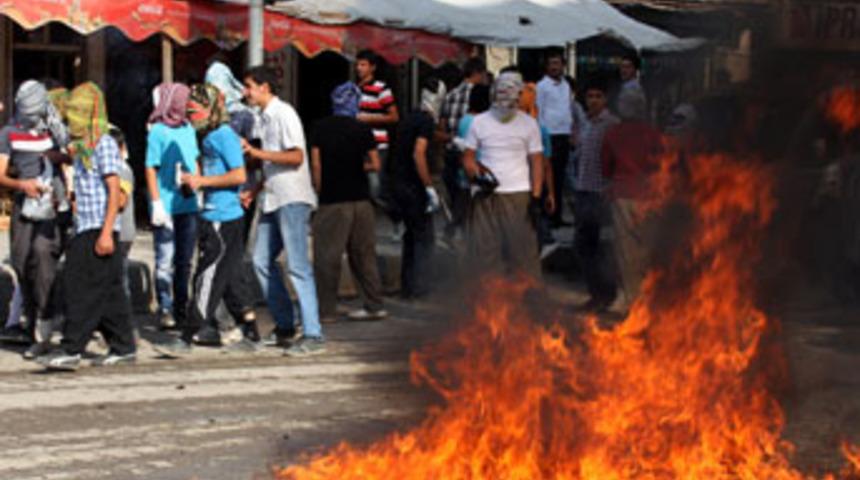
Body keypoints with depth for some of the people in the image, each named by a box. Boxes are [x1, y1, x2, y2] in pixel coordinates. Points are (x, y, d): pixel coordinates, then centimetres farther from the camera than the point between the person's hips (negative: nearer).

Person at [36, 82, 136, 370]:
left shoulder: (104, 144, -10)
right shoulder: (82, 147, 18)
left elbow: (114, 190, -15)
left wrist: (106, 232, -21)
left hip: (99, 229, -9)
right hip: (85, 228, 9)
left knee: (83, 288, -11)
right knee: (109, 292, 10)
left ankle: (71, 350, -12)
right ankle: (123, 347, 15)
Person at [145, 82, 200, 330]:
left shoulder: (188, 129, 11)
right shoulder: (158, 131, -7)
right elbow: (151, 169, -8)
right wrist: (156, 203, -13)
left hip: (188, 205, 6)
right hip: (166, 207, -6)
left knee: (185, 260, 11)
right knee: (165, 261, -3)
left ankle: (181, 308, 18)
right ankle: (165, 309, 2)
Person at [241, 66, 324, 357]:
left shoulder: (284, 114, -11)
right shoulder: (265, 117, 17)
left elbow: (296, 157, -19)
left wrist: (257, 153, -20)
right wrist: (256, 190, 15)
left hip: (293, 199, -10)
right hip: (274, 200, 10)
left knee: (298, 266, -10)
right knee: (262, 261, 10)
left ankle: (313, 336, -9)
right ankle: (284, 325, 20)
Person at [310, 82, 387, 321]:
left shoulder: (320, 128, -1)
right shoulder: (362, 130, 0)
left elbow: (316, 164, -4)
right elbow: (375, 165, -2)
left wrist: (319, 192, 5)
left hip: (332, 201, -2)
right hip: (360, 200, 2)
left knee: (327, 256, 1)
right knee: (364, 254, 11)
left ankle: (325, 310, 1)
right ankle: (374, 306, 14)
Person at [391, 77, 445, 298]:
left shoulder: (409, 118, 14)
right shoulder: (427, 120, -13)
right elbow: (418, 154, -23)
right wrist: (430, 187, -22)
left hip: (400, 184, 8)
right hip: (414, 187, -8)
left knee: (412, 235, 16)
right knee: (425, 237, -1)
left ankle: (407, 287, 19)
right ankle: (420, 288, -3)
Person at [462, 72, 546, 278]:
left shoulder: (529, 124, 5)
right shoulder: (480, 122, 9)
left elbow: (536, 162, 3)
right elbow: (468, 157, 8)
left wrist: (536, 196, -6)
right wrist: (478, 176, -12)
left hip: (519, 195, -1)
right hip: (487, 196, 2)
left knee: (522, 247, -5)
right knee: (484, 249, 1)